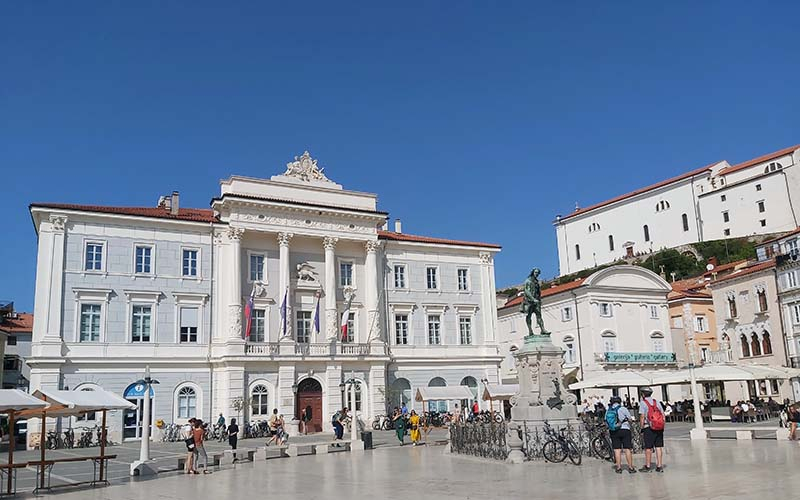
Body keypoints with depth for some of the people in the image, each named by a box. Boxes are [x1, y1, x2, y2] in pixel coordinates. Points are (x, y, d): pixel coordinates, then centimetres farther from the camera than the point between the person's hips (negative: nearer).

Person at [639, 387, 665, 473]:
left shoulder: (643, 402, -6)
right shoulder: (657, 401, 11)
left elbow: (642, 417, -11)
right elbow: (663, 415, 10)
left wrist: (642, 429, -6)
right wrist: (662, 427, 16)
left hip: (648, 427, -5)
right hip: (659, 427, 5)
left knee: (648, 447, 1)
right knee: (659, 446, 8)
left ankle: (647, 466, 5)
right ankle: (660, 466, 9)